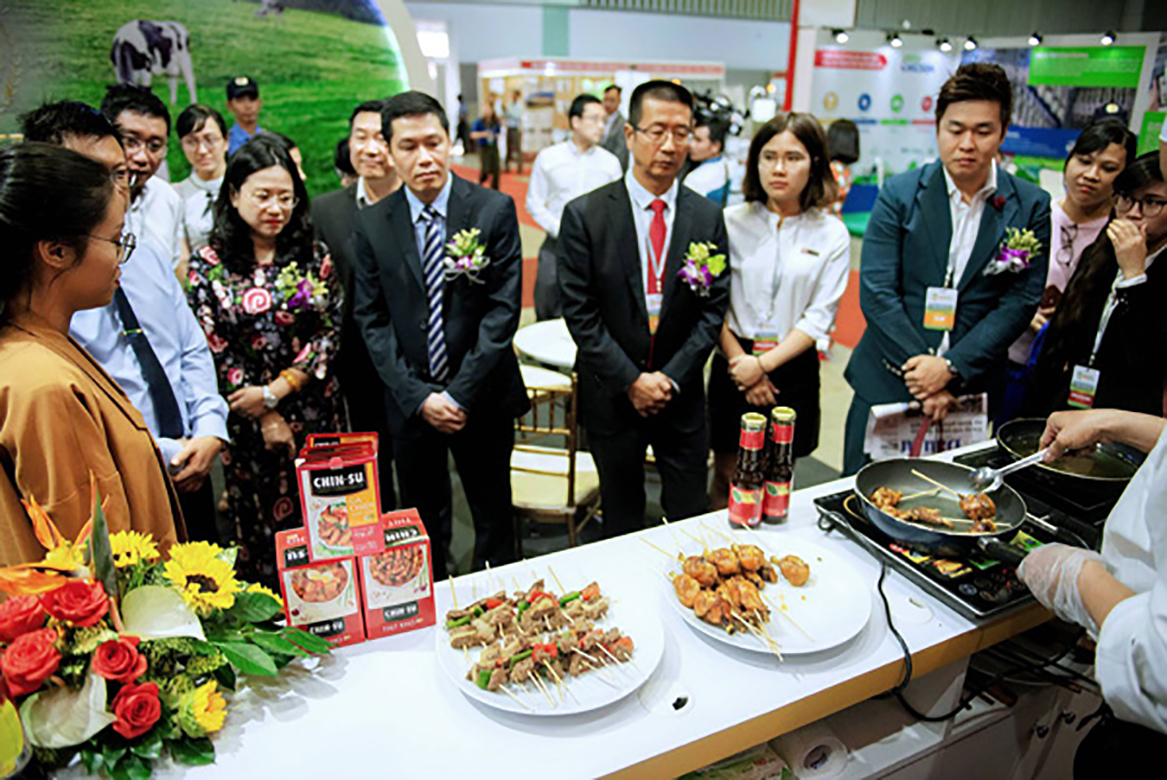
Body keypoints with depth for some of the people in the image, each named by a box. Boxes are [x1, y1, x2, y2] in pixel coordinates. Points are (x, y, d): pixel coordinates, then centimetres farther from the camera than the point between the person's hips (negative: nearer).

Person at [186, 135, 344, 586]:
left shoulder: (314, 257, 3)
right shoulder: (208, 263, -2)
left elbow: (330, 331, -2)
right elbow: (213, 351, -5)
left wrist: (275, 391, -11)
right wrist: (265, 419, -8)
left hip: (316, 415, 2)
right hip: (248, 425, -1)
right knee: (259, 535, 8)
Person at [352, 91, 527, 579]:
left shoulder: (494, 211, -6)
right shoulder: (372, 224, 0)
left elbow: (504, 308, -10)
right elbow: (372, 320, -1)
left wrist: (460, 394, -15)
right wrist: (418, 397, -11)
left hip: (482, 399, -1)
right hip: (409, 403, 2)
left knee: (493, 516, 15)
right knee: (422, 521, 17)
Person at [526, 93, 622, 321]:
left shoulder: (610, 162, 4)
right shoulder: (548, 157, 2)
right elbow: (534, 203, 3)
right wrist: (559, 230, -11)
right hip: (557, 244, 0)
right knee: (547, 313, 4)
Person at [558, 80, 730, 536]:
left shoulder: (707, 217, 1)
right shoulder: (585, 215, -7)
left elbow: (714, 309, 0)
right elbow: (579, 311, -9)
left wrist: (671, 377, -9)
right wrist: (630, 380, -12)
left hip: (682, 393, 2)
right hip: (611, 395, -1)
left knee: (693, 520, 12)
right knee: (621, 524, 15)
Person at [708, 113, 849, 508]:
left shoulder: (832, 235, -1)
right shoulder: (731, 222, -2)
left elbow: (820, 317, -4)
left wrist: (764, 363, -13)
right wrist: (741, 361, -12)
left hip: (793, 370, 0)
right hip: (734, 365, 0)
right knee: (728, 474, 9)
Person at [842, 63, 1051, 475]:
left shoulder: (1031, 207, 2)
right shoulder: (899, 194, -1)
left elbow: (1020, 302, -2)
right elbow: (876, 293, -7)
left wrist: (950, 368, -13)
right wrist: (920, 366, -13)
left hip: (969, 389, 1)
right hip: (887, 383, 0)